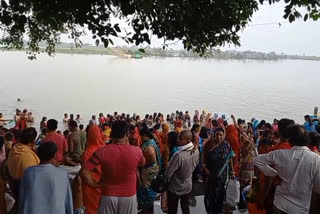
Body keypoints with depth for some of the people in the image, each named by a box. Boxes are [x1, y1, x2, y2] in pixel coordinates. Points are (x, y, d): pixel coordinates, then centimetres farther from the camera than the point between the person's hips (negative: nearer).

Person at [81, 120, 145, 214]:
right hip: (129, 196, 0)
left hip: (108, 196, 0)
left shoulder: (102, 152, -17)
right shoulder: (137, 151, -15)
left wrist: (94, 184, -2)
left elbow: (84, 172, -18)